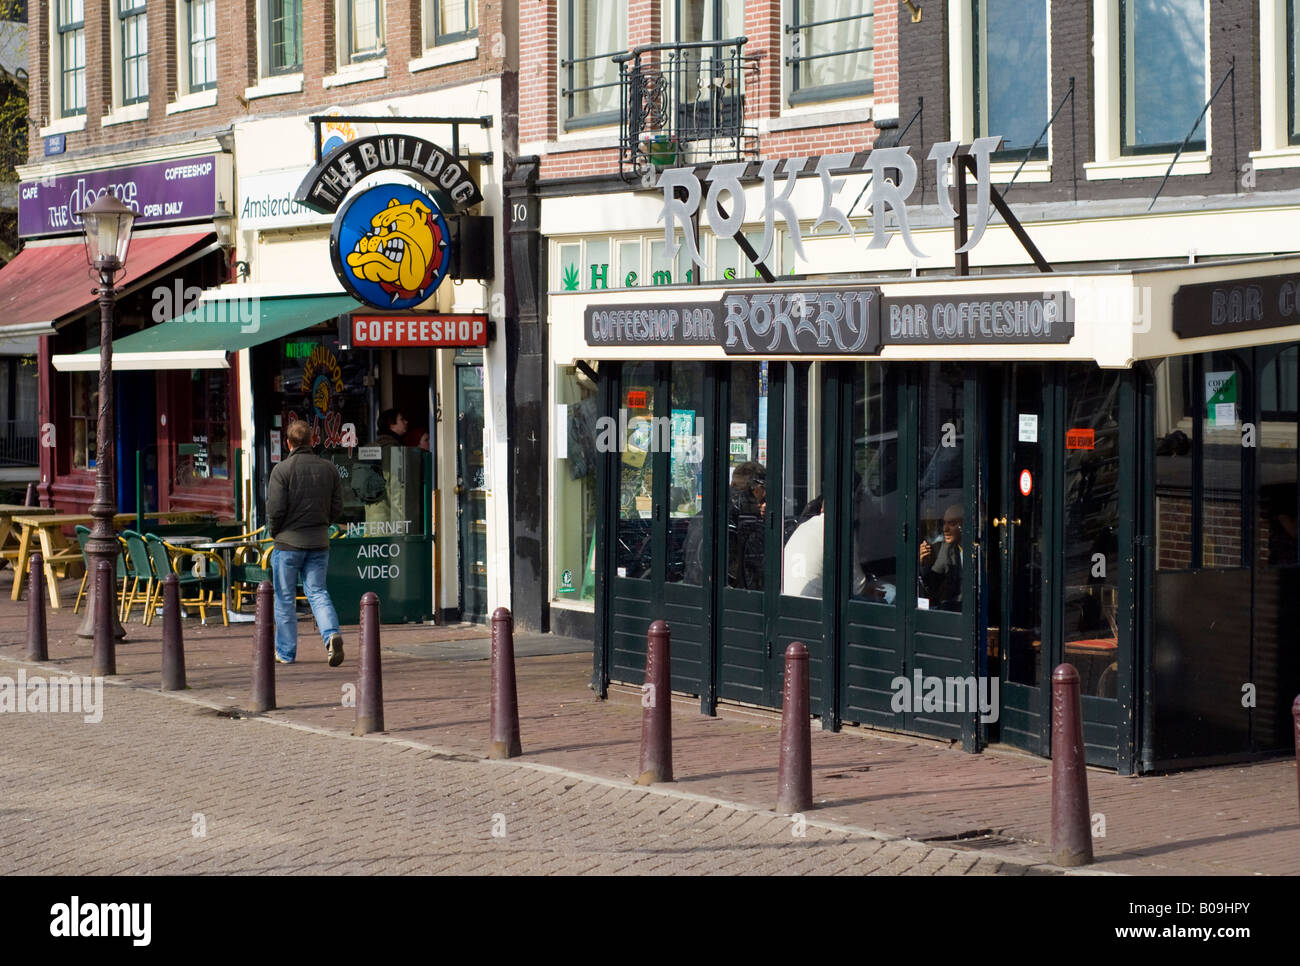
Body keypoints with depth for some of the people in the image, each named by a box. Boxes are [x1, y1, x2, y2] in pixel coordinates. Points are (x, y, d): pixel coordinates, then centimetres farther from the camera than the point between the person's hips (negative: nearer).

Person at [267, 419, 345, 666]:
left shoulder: (282, 469, -10)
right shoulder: (328, 468, 3)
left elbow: (275, 509, -13)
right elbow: (337, 508, 5)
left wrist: (273, 532, 4)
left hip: (289, 543, -4)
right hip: (319, 542, 4)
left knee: (285, 598, 7)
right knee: (317, 592, 7)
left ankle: (286, 651, 13)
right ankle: (331, 634, -18)